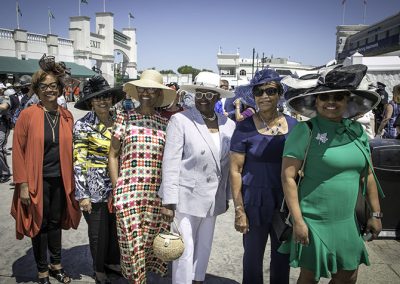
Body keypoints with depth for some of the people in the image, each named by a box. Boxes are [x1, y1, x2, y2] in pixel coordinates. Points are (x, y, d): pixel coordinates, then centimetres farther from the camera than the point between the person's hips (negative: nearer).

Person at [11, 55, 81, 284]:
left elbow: (70, 149, 8)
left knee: (56, 222, 17)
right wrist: (23, 184, -11)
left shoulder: (67, 116, 3)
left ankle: (56, 265, 36)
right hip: (37, 180, -3)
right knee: (40, 224, 10)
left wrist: (71, 179, 3)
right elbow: (18, 151, -8)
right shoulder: (27, 115, -8)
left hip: (61, 180, 3)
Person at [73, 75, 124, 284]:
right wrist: (82, 195, -13)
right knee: (98, 232, 10)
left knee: (117, 227, 15)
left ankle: (112, 262, 39)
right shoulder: (83, 125, -10)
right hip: (95, 188, -4)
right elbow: (78, 161, -11)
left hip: (117, 186, 4)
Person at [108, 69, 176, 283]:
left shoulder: (164, 123, 7)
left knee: (151, 239, 8)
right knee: (133, 241, 2)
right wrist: (116, 189, -2)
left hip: (157, 193, 2)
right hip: (129, 191, -2)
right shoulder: (124, 118, 2)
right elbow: (113, 155, 4)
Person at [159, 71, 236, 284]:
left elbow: (229, 164, 8)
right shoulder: (180, 120, -11)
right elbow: (171, 163, -14)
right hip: (186, 196, -4)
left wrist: (227, 196, 12)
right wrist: (168, 201, -16)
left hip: (214, 198, 5)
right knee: (185, 249, 3)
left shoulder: (228, 125, 2)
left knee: (204, 246, 19)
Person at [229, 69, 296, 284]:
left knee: (282, 257, 18)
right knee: (253, 256, 13)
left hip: (286, 201, 3)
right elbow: (235, 170, -8)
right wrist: (239, 210, -11)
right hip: (256, 202, -3)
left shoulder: (293, 125, 0)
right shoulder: (245, 127, -9)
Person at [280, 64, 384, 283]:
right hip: (313, 222, -5)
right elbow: (288, 176, -16)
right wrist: (297, 221, -18)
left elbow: (367, 175, 11)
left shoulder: (357, 131, 3)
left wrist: (376, 213, 11)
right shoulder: (305, 130, -14)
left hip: (347, 222, 6)